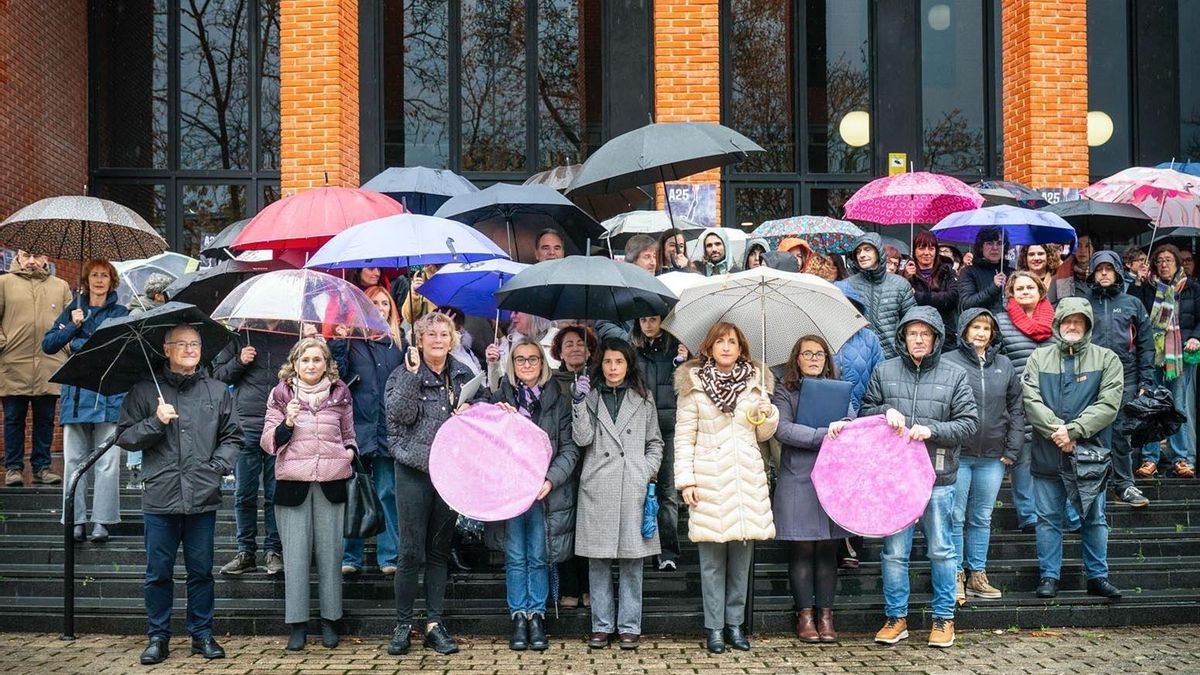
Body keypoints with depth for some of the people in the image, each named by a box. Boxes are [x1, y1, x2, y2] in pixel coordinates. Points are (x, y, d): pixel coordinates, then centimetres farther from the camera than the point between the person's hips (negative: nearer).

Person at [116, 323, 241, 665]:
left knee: (201, 571, 8)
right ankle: (158, 637, 17)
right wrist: (155, 422, -11)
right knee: (158, 573, 6)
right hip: (160, 497, -1)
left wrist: (218, 466, -3)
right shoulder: (145, 391, 5)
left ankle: (202, 635, 18)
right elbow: (124, 437, 3)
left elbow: (232, 437, 12)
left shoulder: (217, 391, 9)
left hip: (203, 497, 1)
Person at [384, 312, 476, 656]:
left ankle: (434, 624, 15)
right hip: (414, 471, -3)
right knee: (412, 552, -4)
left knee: (439, 550, 9)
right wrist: (412, 374, -19)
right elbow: (400, 415, -16)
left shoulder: (463, 376, 9)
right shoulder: (403, 375, -1)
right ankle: (403, 625, 8)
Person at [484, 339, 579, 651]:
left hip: (545, 491, -1)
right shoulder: (499, 398, 6)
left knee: (538, 557, 3)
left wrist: (552, 479, -12)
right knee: (515, 557, 4)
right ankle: (519, 617, 11)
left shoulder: (559, 401, 4)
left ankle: (537, 615, 11)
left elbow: (570, 449, 1)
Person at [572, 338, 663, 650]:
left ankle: (629, 626, 10)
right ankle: (602, 626, 11)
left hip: (633, 488, 0)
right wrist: (579, 402, -13)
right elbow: (582, 439, -4)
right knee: (598, 560, 3)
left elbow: (655, 442, 14)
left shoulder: (643, 399, 12)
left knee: (631, 560, 2)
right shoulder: (590, 397, 9)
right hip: (597, 489, 0)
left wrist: (649, 473, 0)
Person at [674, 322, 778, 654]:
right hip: (709, 481, -3)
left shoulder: (755, 382, 11)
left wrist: (768, 414, -4)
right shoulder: (694, 385, 2)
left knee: (742, 555, 5)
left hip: (748, 479, 3)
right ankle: (714, 626, 8)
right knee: (712, 558, 0)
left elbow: (764, 435, 17)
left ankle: (735, 622, 15)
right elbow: (684, 438, 1)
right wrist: (685, 481, -5)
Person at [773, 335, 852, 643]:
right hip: (797, 482, -3)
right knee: (802, 550, 0)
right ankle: (805, 615, 8)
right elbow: (782, 429, -11)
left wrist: (842, 426, -18)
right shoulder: (785, 393, 5)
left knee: (828, 550, 4)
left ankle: (825, 614, 11)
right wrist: (823, 435, -17)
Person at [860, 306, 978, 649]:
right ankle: (896, 617, 17)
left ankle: (944, 619, 18)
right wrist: (886, 410, -8)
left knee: (940, 550, 6)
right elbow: (864, 412, 13)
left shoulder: (955, 376, 4)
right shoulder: (883, 372, 8)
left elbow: (969, 422, 1)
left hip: (938, 478, -1)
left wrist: (932, 430, -13)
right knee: (894, 551, 5)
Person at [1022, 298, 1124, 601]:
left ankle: (1097, 576, 19)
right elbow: (1031, 400, -5)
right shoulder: (1039, 358, 6)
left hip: (1090, 453, -1)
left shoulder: (1106, 359, 2)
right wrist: (1056, 431, -17)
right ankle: (1049, 576, 16)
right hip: (1047, 454, 1)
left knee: (1095, 519, 8)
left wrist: (1073, 430, -17)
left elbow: (1108, 404, -9)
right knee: (1048, 518, 7)